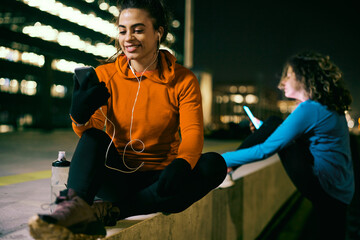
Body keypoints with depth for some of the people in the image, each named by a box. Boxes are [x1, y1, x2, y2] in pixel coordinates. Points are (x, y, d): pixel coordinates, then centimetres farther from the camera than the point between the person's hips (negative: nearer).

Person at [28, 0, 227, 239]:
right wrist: (80, 117, -30)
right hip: (117, 177, 1)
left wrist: (182, 163, -34)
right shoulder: (105, 76, 2)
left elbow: (193, 131, -12)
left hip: (159, 178, 0)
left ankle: (110, 211, -33)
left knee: (214, 164, -26)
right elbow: (90, 131, -5)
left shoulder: (183, 80, -1)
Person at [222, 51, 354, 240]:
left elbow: (265, 150, -15)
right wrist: (264, 131, 26)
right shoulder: (330, 108, 14)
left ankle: (223, 170, 1)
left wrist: (224, 159, -8)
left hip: (322, 186, -9)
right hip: (341, 193, 9)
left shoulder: (309, 109, -14)